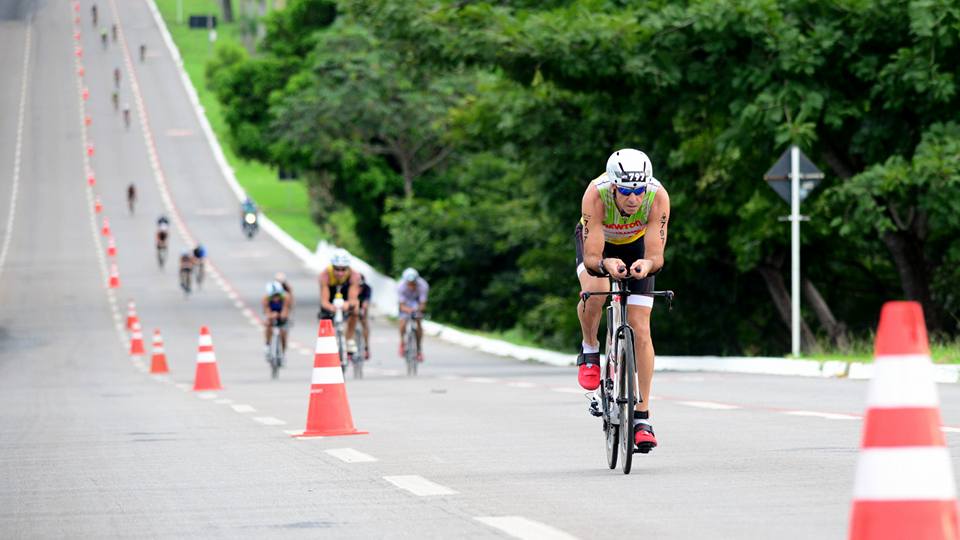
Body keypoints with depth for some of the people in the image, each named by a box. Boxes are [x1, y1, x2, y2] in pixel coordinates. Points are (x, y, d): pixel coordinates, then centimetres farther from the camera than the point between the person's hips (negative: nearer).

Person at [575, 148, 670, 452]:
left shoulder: (658, 196, -36)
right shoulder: (596, 194, -39)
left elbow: (657, 256, -37)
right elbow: (591, 258, -40)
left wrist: (647, 264, -60)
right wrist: (605, 264, -62)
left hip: (635, 245, 1)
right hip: (597, 240, -1)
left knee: (640, 328, -8)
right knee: (594, 292, -34)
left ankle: (642, 417, -2)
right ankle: (589, 350, -3)